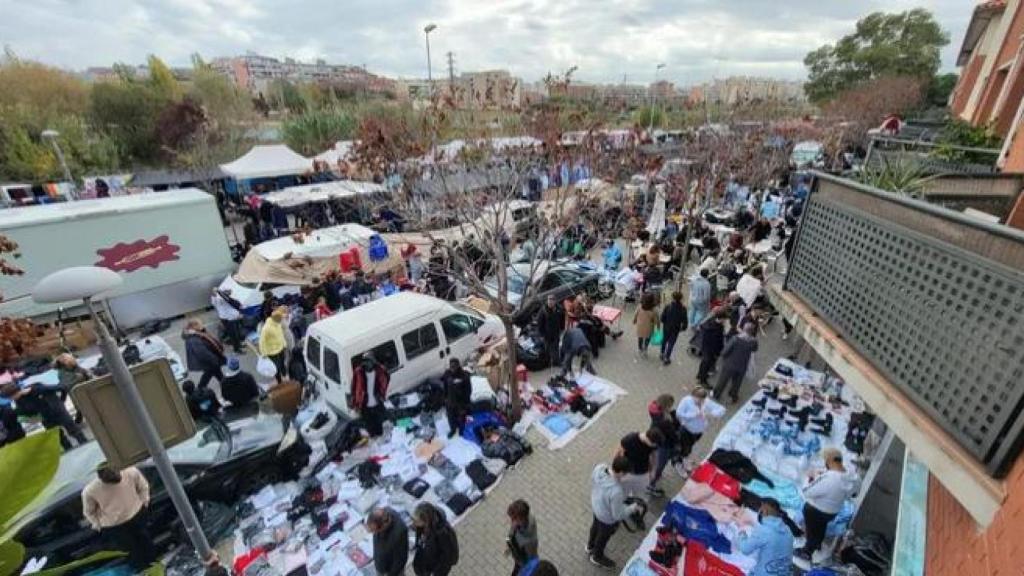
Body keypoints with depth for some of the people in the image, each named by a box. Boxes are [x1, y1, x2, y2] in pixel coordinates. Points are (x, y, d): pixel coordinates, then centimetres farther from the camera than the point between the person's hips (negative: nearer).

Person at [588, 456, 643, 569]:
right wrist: (632, 508, -11)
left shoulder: (599, 468, -26)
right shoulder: (616, 491, -45)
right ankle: (597, 557, 57)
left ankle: (590, 547, 64)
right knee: (603, 536, 26)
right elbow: (618, 515, -27)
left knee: (596, 526, 35)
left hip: (596, 505, 6)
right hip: (608, 518, -6)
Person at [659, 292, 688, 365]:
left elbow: (662, 318, -13)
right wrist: (683, 328, 5)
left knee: (664, 340, 23)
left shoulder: (668, 306, -18)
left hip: (666, 328, 1)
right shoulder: (683, 308, -18)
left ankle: (662, 354, 40)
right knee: (671, 343, 13)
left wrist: (666, 323, 7)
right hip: (675, 329, -1)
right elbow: (684, 320, -14)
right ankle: (667, 358, 21)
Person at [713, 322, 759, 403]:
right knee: (736, 382, 25)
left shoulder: (735, 338, -29)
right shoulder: (753, 341, -18)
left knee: (722, 380, 18)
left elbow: (725, 352, -23)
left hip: (730, 364, -3)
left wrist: (724, 358, -1)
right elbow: (754, 349, 8)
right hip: (742, 366, 3)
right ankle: (733, 397, 45)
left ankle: (716, 394, 36)